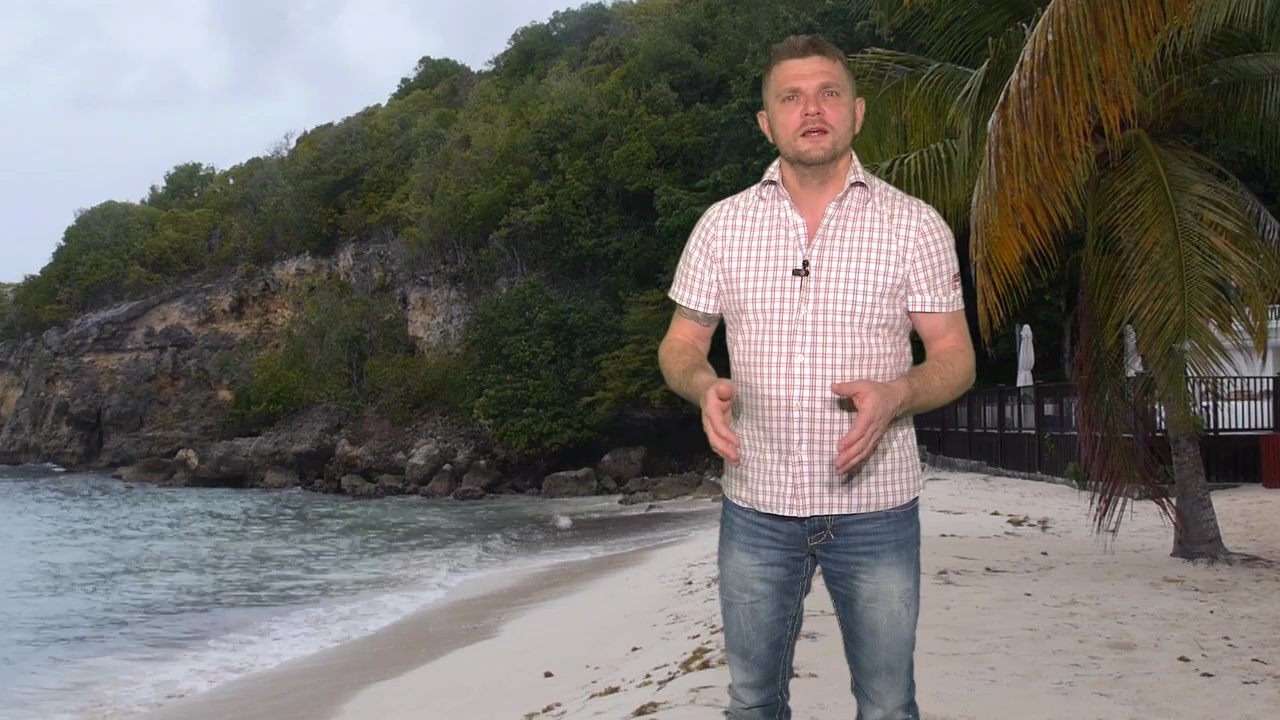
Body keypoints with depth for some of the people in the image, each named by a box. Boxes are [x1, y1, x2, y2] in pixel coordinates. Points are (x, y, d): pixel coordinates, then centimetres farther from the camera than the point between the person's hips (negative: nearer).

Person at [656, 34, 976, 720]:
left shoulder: (915, 224, -1)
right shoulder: (722, 224, 3)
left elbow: (955, 357, 0)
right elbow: (680, 346, 8)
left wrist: (895, 394, -21)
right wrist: (705, 386, -15)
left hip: (877, 509, -1)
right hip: (756, 506, 2)